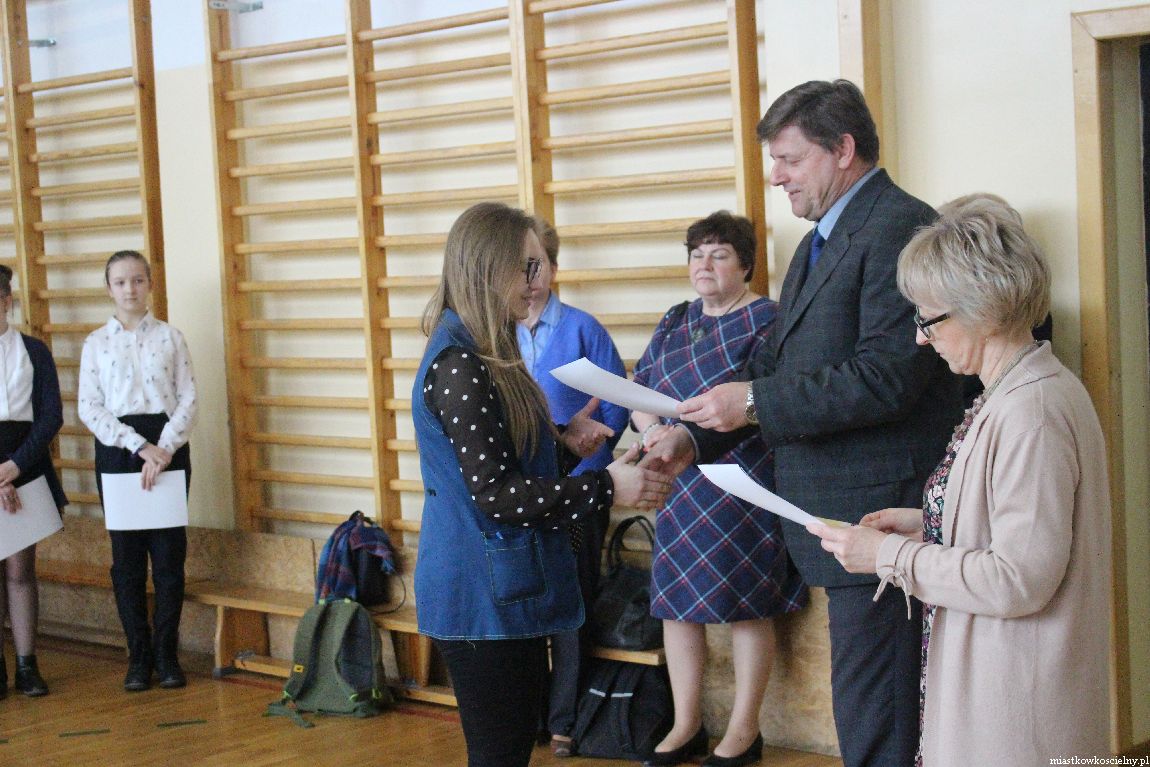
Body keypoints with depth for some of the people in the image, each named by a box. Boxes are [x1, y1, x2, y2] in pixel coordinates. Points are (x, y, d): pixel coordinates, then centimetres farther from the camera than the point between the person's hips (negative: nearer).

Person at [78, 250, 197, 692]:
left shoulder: (170, 337, 5)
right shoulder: (96, 343, 6)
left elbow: (189, 399, 0)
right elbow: (88, 408, -2)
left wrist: (165, 449, -14)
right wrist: (140, 446, -12)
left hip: (167, 447, 0)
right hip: (116, 450, 1)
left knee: (169, 553, 1)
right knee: (127, 556, 4)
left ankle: (166, 655, 10)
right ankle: (138, 656, 12)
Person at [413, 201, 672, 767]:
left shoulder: (483, 354, 12)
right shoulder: (459, 365, -19)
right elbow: (493, 492, -22)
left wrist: (561, 438, 7)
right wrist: (606, 487, -23)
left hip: (505, 588, 10)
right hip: (486, 596, -10)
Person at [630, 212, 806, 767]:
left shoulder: (766, 320, -5)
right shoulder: (675, 322, 15)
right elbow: (638, 389, 12)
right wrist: (650, 428, -10)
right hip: (678, 486, 6)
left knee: (745, 606, 1)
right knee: (676, 601, 9)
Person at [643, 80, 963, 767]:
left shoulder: (900, 228, -14)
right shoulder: (820, 243, 19)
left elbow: (888, 374, -23)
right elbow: (779, 365, 19)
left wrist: (754, 402, -18)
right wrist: (695, 438, 6)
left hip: (881, 513, -10)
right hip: (840, 512, 11)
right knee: (864, 706, 18)